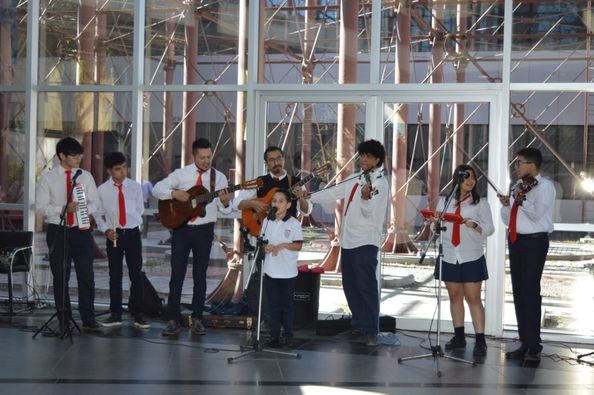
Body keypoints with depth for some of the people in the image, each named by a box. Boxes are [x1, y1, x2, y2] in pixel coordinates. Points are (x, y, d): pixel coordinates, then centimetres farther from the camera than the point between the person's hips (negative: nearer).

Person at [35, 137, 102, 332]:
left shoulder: (85, 176, 6)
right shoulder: (48, 178, -1)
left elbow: (94, 203, 7)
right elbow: (41, 207, -5)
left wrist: (86, 209, -15)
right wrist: (63, 209, -20)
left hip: (82, 230, 1)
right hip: (58, 231, -1)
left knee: (86, 275, -2)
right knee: (60, 277, 5)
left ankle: (88, 320, 5)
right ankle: (64, 320, 16)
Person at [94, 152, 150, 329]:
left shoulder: (135, 187, 1)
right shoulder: (102, 190, -2)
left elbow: (140, 211, 9)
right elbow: (98, 214, 3)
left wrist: (134, 223, 0)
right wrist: (106, 230, -10)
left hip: (133, 233, 0)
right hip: (113, 235, 0)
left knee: (136, 274, 2)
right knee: (115, 275, 7)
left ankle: (138, 314, 9)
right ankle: (115, 314, 16)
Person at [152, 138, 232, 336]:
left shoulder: (219, 177, 1)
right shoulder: (181, 174, 0)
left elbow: (225, 209, 1)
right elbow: (157, 189, -1)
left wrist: (225, 203, -22)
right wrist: (174, 193, -17)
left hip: (204, 230, 0)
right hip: (181, 228, 0)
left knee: (200, 275, 7)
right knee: (177, 274, -1)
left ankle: (197, 320, 15)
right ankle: (173, 320, 2)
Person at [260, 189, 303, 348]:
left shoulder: (294, 223, -5)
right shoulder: (267, 221, 6)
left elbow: (298, 245, -6)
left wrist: (283, 245, -19)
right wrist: (266, 247, -10)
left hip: (288, 272, -3)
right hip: (270, 270, 3)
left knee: (287, 305, 5)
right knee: (273, 304, 7)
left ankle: (288, 335, 13)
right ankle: (273, 335, 13)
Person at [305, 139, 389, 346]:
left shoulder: (380, 183, -9)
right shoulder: (355, 180, 15)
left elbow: (369, 213, -18)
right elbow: (333, 193, 19)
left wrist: (366, 198, -38)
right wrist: (308, 197, 12)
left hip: (366, 242, -8)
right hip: (348, 240, 8)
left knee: (366, 286, -11)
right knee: (350, 286, 11)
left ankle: (371, 330, -8)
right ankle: (358, 325, 20)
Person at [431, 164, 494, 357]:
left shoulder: (480, 203, 4)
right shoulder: (444, 202, 13)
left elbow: (489, 229, -2)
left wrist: (474, 225, -20)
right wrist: (436, 222, -8)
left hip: (471, 257, -3)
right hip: (449, 256, 3)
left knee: (473, 298, -6)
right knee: (454, 296, 8)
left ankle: (480, 340, -6)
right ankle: (459, 337, 16)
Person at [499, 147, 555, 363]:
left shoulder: (544, 186, -5)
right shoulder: (518, 187, 17)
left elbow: (537, 214, -16)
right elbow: (508, 220, 15)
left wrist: (521, 200, -21)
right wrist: (506, 206, -3)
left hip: (534, 242, -8)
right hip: (516, 241, 8)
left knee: (530, 292, -10)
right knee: (518, 293, 8)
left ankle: (534, 346, -6)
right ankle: (525, 343, 13)